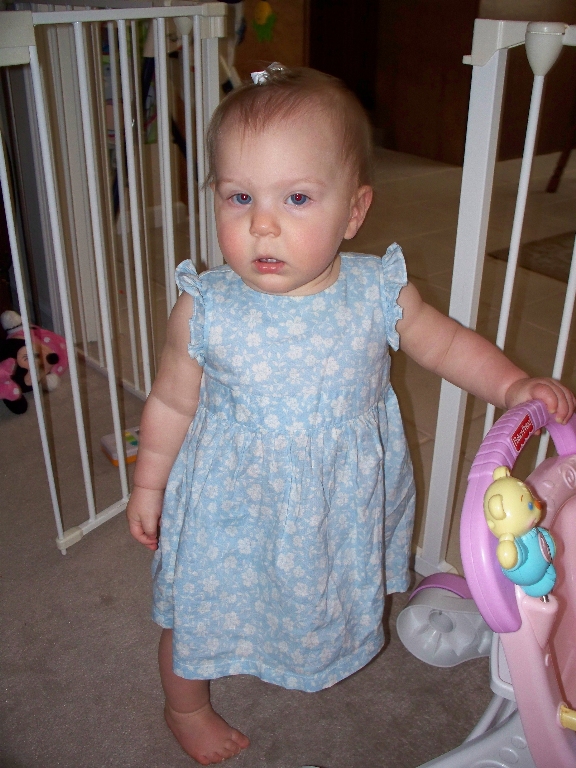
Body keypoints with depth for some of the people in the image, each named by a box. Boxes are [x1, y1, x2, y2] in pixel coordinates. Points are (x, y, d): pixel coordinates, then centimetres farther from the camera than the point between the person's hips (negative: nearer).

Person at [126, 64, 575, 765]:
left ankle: (317, 655, 66)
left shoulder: (377, 292, -18)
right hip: (233, 507, -2)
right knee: (202, 613, 19)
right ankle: (186, 707, 52)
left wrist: (512, 384, -13)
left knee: (327, 601, 28)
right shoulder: (205, 310, -23)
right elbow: (171, 402, -7)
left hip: (341, 509, 2)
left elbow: (445, 342, 0)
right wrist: (149, 483, 3)